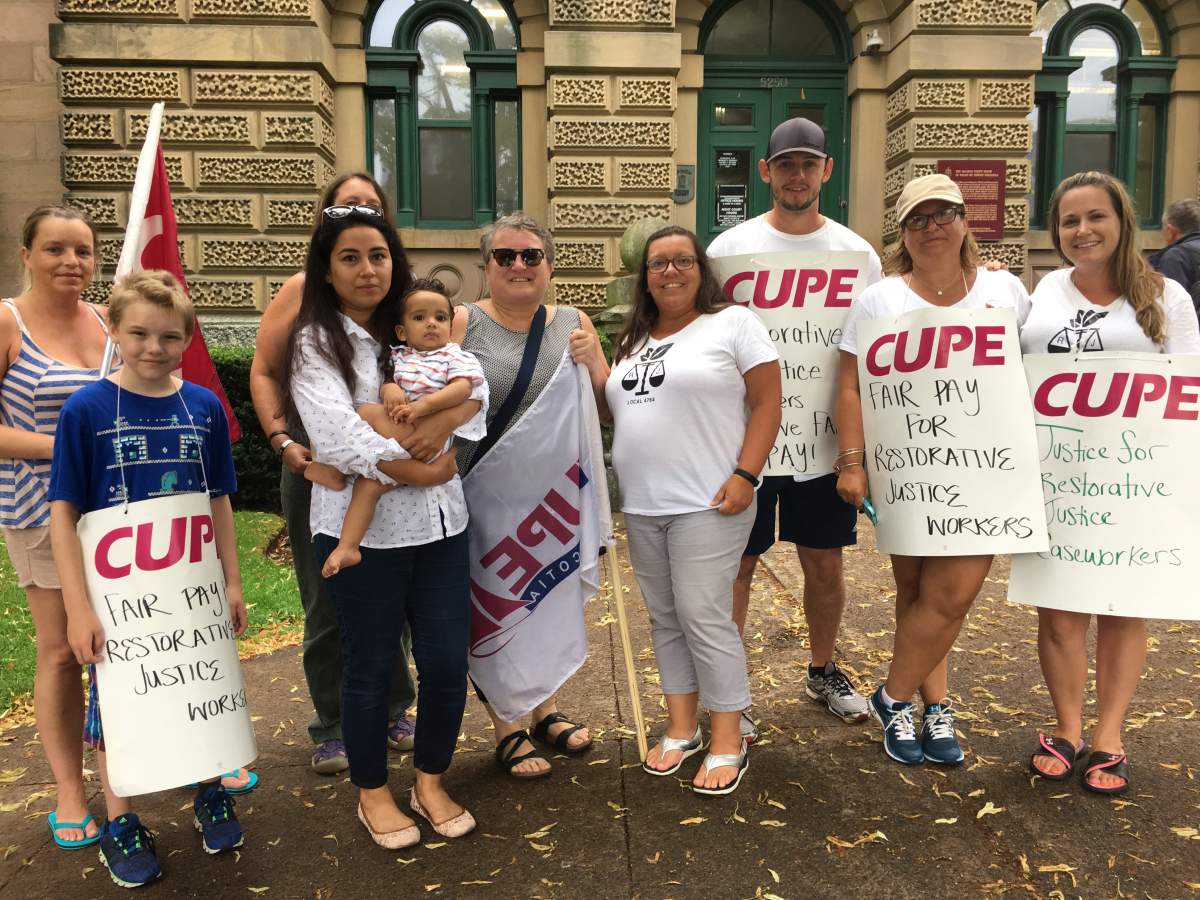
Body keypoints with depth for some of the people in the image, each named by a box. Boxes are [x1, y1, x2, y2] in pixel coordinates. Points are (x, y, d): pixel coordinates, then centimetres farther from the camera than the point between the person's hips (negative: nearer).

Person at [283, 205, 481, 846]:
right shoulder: (316, 344, -4)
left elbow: (471, 392, 1)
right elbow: (342, 439, -17)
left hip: (439, 524, 4)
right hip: (360, 530, -4)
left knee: (447, 662, 6)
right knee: (371, 668, 9)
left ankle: (431, 782, 30)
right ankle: (373, 794, 31)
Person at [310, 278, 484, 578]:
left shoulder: (454, 356, 7)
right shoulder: (397, 355, 23)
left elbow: (463, 388, -10)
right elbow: (384, 379, 12)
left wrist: (424, 405, -22)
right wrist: (389, 389, -14)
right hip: (393, 437, 5)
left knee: (369, 413, -26)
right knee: (368, 481, -18)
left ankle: (335, 468, -11)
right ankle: (347, 547, -14)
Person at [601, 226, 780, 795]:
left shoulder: (734, 323, -2)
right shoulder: (634, 339, 17)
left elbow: (767, 404, -7)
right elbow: (612, 407, 22)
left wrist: (744, 476, -16)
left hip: (707, 503, -6)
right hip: (641, 507, 7)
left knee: (703, 616, -6)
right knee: (665, 618, 12)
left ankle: (728, 743, 8)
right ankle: (681, 729, 26)